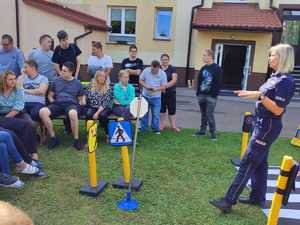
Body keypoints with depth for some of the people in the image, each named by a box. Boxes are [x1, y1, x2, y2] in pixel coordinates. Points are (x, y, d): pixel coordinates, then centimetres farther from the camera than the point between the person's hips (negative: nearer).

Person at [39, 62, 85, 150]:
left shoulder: (77, 83, 16)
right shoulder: (56, 81, 19)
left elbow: (81, 98, 19)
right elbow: (50, 95, 23)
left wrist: (82, 102, -3)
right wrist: (52, 102, 4)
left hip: (71, 104, -2)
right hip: (57, 104, 3)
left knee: (73, 114, -42)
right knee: (42, 112, -30)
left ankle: (76, 140, -22)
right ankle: (53, 137, -14)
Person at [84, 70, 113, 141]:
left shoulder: (108, 88, -2)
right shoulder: (90, 86, 7)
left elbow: (105, 103, -11)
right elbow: (86, 98, 10)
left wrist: (98, 112, -22)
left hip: (104, 108, -1)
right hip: (92, 107, 2)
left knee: (102, 115, -34)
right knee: (89, 114, -32)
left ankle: (108, 134, -13)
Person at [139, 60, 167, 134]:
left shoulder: (163, 74, -11)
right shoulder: (146, 71, -9)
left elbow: (164, 86, -8)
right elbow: (140, 80, 0)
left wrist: (156, 89, -27)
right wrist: (145, 86, -19)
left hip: (156, 97, -1)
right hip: (145, 96, 1)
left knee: (156, 114, 2)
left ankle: (156, 129, 16)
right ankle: (142, 128, 25)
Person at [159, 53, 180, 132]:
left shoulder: (172, 69, 1)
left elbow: (174, 80, -10)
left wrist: (166, 85, -24)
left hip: (171, 92, -1)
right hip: (160, 93, 1)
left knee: (172, 109, 2)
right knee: (161, 109, 8)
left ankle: (173, 126, 10)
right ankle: (162, 124, 20)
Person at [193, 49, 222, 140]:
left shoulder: (217, 68, -7)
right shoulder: (203, 68, 12)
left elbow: (218, 83, -12)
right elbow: (199, 80, 14)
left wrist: (214, 94, -16)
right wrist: (198, 92, 5)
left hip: (211, 96, -6)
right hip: (202, 95, 6)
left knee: (209, 115, -7)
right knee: (203, 114, 14)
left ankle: (213, 133, 4)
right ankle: (202, 130, 24)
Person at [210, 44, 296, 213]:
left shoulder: (286, 81, -17)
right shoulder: (276, 77, 12)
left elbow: (278, 110, -23)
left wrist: (259, 96, -28)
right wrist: (253, 94, 14)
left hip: (268, 127, -10)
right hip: (262, 124, 10)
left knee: (247, 163, -8)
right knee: (259, 163, 16)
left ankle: (229, 201, -2)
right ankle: (258, 198, 29)